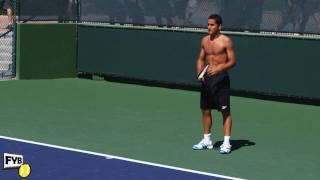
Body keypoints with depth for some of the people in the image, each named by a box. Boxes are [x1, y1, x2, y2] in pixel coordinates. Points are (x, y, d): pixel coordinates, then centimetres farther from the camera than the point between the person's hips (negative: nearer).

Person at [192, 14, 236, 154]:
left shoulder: (225, 41, -8)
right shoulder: (205, 40, 11)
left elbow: (232, 61, -9)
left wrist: (218, 69, -22)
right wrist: (199, 72, 0)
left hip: (220, 78, -6)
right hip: (206, 79, 6)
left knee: (225, 111, -5)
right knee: (205, 110, 11)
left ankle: (226, 142, -3)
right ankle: (207, 140, 22)